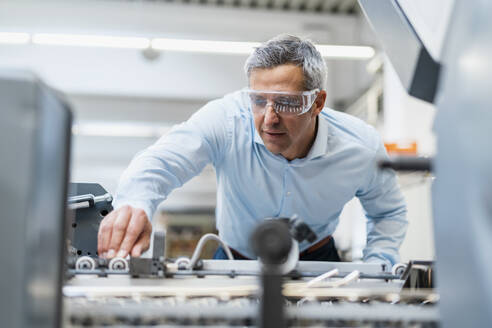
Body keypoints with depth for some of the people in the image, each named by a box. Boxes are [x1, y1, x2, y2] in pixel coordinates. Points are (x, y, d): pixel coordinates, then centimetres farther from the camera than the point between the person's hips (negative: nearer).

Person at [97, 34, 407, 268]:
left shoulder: (362, 147, -18)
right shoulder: (226, 119, -25)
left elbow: (390, 212, 2)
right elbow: (161, 160, -38)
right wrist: (135, 202, -61)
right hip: (235, 261, 1)